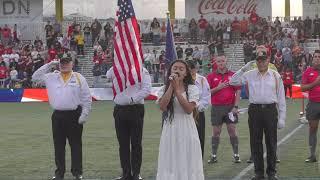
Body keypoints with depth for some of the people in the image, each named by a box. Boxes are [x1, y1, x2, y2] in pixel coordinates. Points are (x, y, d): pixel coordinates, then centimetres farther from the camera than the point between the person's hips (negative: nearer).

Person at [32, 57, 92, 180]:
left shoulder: (79, 78, 3)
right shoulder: (51, 77, 10)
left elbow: (86, 98, 1)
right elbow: (35, 77, 10)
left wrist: (84, 115, -7)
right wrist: (49, 65, 5)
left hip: (74, 115, -3)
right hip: (58, 116, 3)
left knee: (76, 144, 3)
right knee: (58, 145, 7)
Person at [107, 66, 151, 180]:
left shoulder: (142, 71, -2)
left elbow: (147, 89, -10)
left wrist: (133, 99, -16)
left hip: (135, 109, -4)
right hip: (119, 110, 4)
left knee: (136, 143, 2)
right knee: (123, 144, 8)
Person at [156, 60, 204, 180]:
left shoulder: (192, 89, -1)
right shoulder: (164, 89, 5)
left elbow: (189, 109, -15)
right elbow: (162, 107, -13)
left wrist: (177, 89, -15)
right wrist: (171, 86, -12)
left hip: (187, 130, -1)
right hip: (170, 130, 2)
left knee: (188, 163, 3)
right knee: (170, 163, 4)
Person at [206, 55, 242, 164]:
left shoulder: (233, 75, 4)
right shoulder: (211, 76, 6)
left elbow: (238, 91, 2)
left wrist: (235, 107, -5)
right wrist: (218, 88, -12)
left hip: (230, 107, -1)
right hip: (216, 107, 1)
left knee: (232, 131, 0)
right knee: (216, 132, 5)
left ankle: (236, 155, 7)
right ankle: (214, 156, 12)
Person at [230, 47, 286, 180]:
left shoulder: (275, 76, 4)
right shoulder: (250, 75, 7)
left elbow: (281, 98, 4)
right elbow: (232, 82, 4)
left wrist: (282, 118, 0)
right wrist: (244, 69, -2)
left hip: (270, 109, -1)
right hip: (255, 109, 1)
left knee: (271, 142, 5)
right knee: (255, 142, 6)